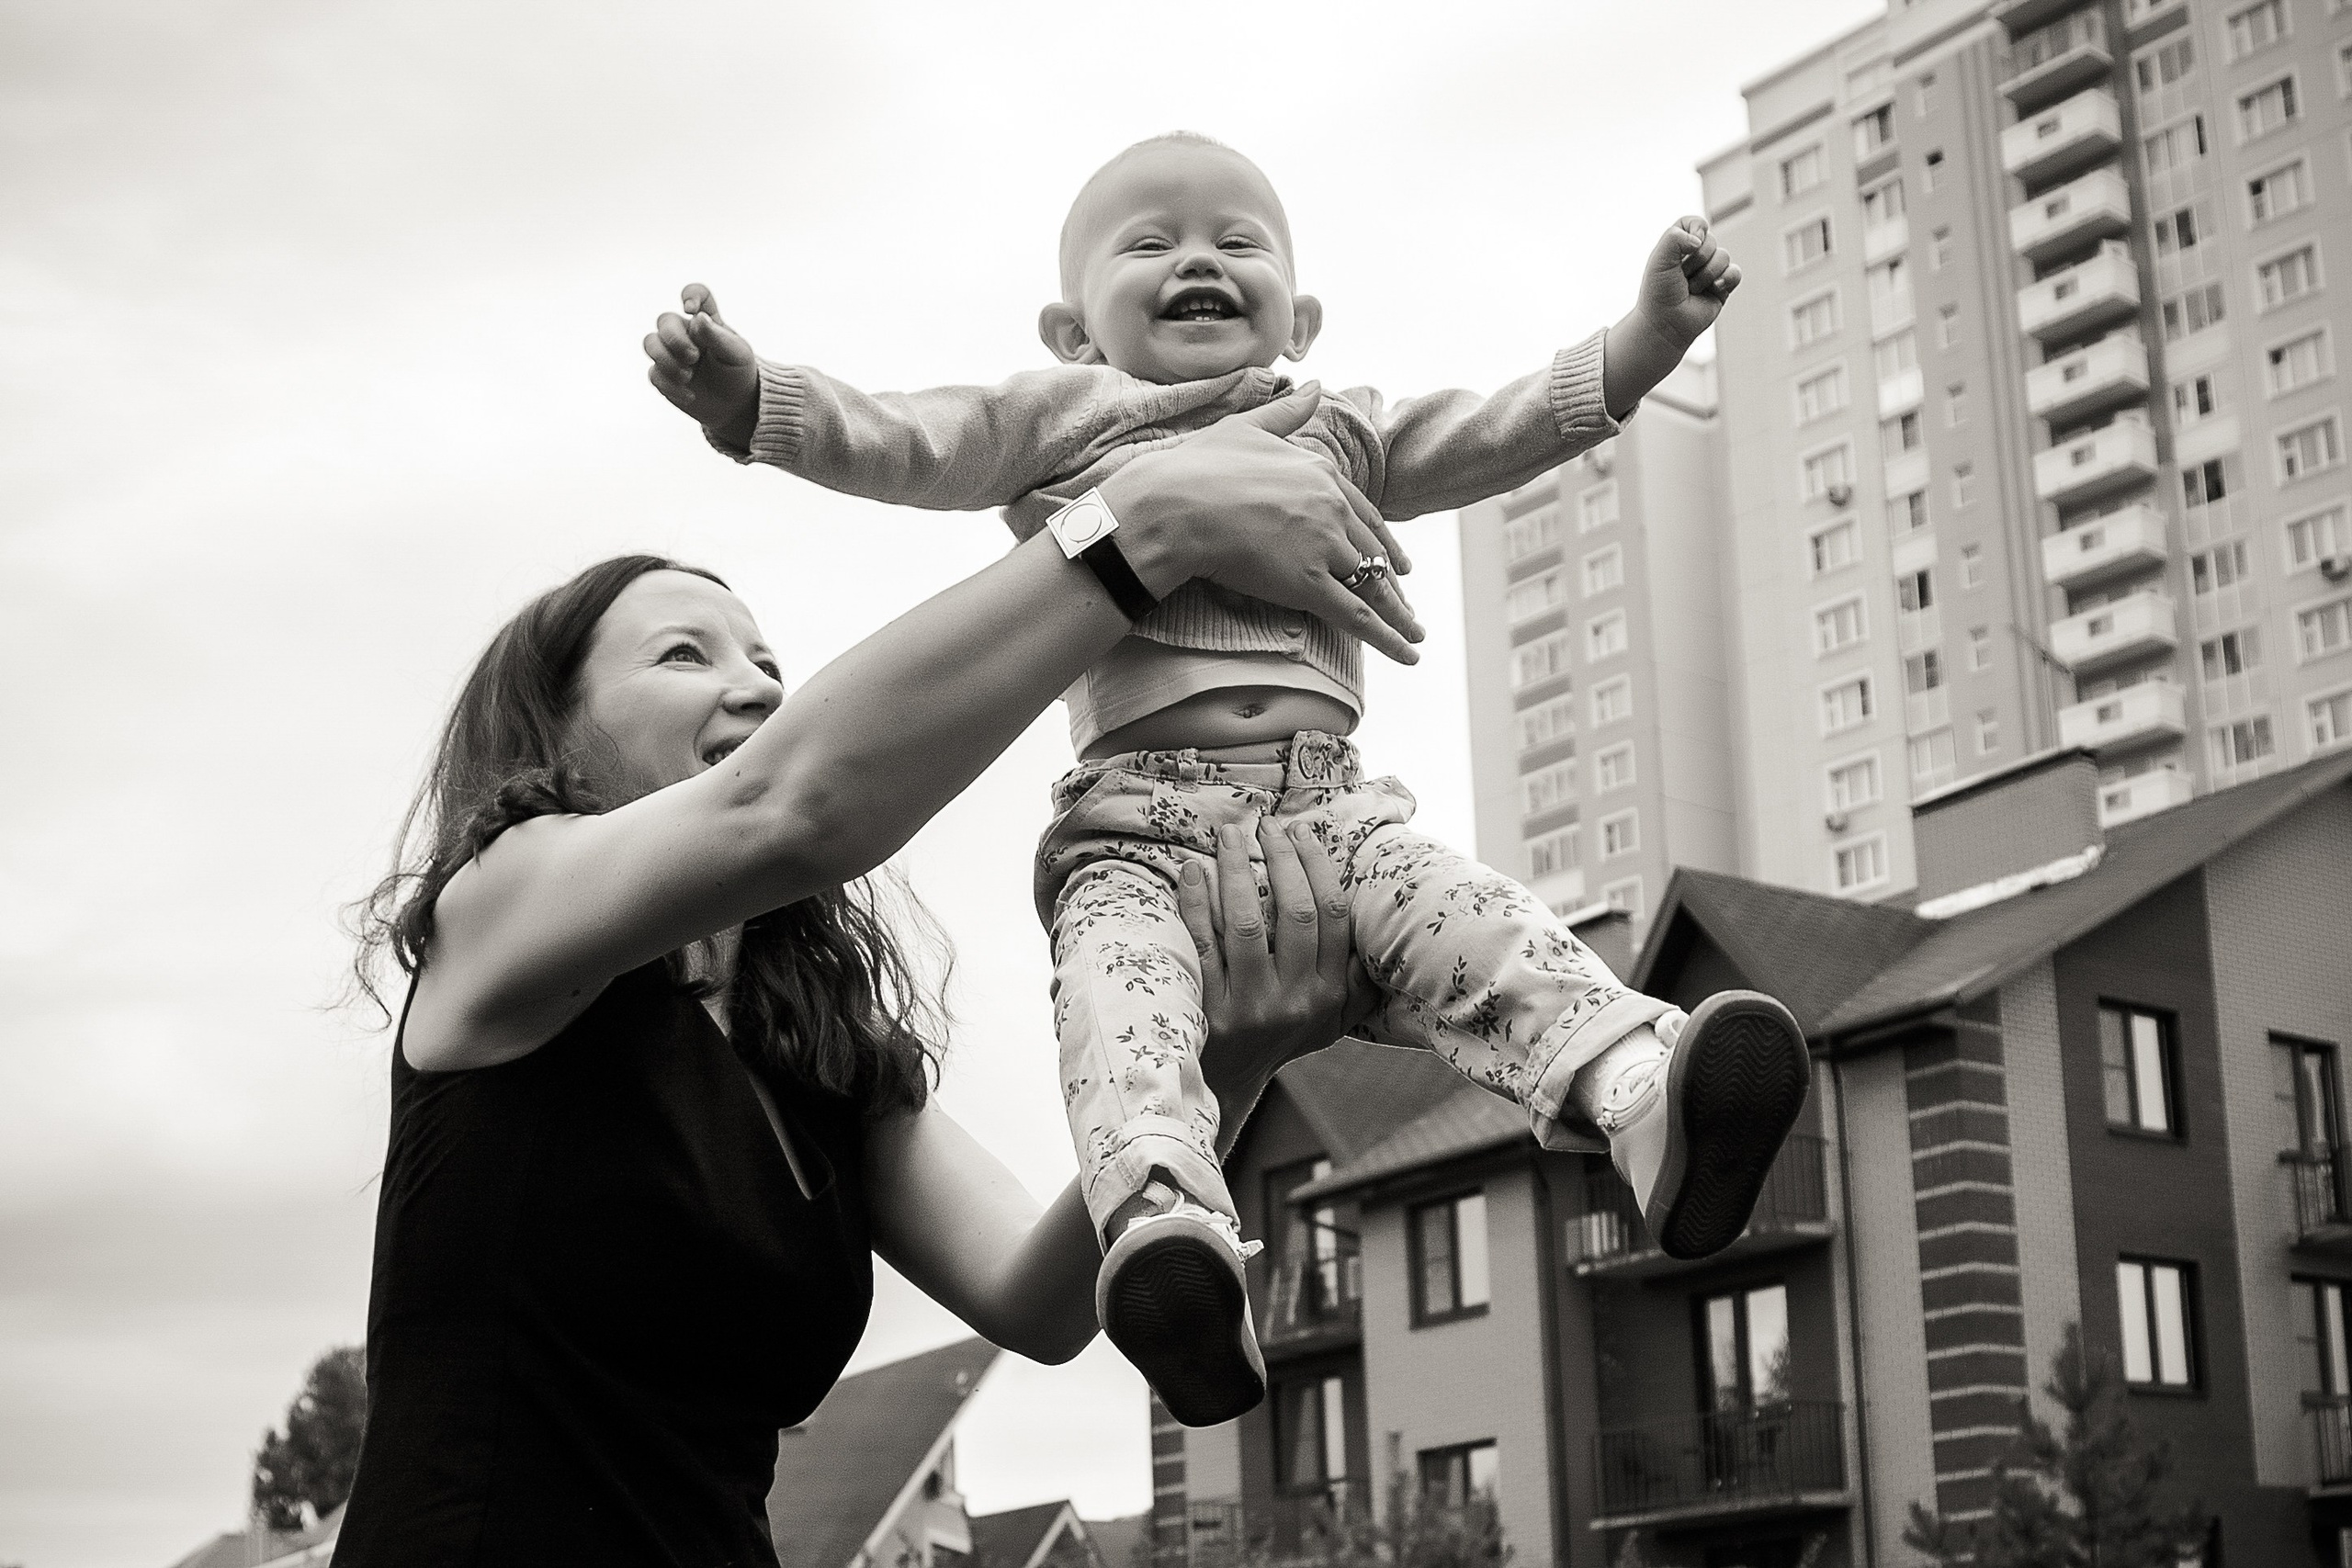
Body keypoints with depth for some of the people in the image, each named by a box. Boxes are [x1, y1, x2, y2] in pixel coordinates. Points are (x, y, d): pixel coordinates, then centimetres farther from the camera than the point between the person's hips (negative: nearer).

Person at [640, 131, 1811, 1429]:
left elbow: (1504, 430, 25)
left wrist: (1651, 334, 13)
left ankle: (1645, 1095, -40)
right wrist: (745, 395, -8)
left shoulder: (1338, 435, 30)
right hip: (1138, 815, -3)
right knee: (1122, 982, -33)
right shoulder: (1058, 420, 19)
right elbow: (891, 442, 9)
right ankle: (1160, 1216, -54)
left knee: (1477, 930, -22)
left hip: (1329, 797, 3)